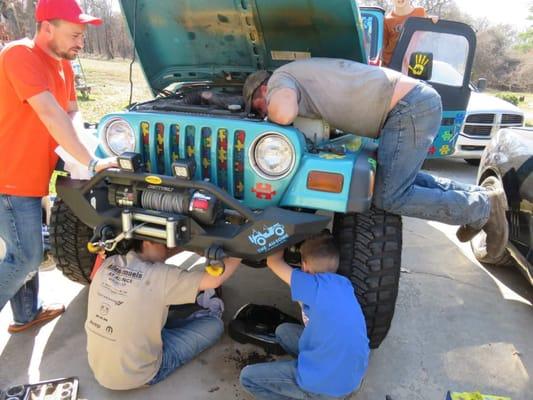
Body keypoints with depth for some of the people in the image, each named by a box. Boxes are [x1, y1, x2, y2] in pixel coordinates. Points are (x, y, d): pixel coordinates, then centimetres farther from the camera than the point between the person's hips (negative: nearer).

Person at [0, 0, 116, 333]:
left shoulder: (62, 65, 9)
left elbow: (71, 111, 14)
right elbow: (51, 115, -28)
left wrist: (68, 141, -7)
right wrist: (91, 162, -28)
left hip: (28, 177, 9)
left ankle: (28, 313, 36)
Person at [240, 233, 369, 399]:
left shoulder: (315, 285, -20)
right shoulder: (343, 284, -1)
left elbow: (273, 261, -6)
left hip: (328, 384, -7)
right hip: (354, 373, 8)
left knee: (247, 376, 5)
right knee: (283, 331, 21)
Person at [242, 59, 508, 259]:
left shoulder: (280, 78, -2)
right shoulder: (304, 75, 25)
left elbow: (284, 114, -24)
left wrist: (273, 112, 0)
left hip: (410, 106, -10)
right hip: (417, 101, 10)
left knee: (389, 198, -6)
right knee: (400, 176, 24)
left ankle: (483, 208, 4)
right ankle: (472, 194, 24)